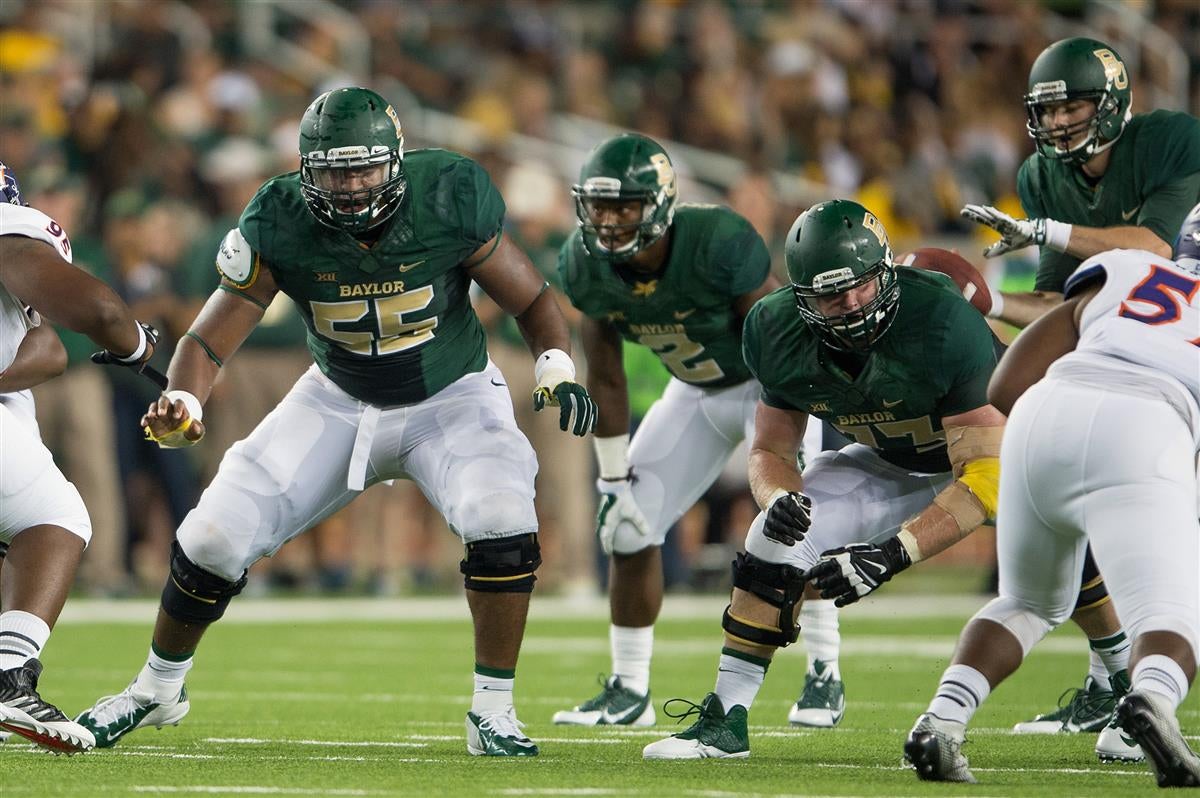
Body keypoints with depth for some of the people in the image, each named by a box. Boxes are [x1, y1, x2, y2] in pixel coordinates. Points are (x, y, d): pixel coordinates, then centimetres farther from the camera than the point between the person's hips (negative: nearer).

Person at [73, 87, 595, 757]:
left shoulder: (450, 203, -23)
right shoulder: (280, 225, -21)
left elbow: (532, 300, -10)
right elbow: (209, 340, -15)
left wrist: (559, 370, -28)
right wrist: (181, 408, -36)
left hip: (452, 398, -2)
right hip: (340, 401, 2)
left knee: (501, 524, -30)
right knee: (215, 538, -5)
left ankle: (494, 711, -14)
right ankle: (156, 690, 23)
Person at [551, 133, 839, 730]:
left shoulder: (719, 243, -35)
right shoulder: (585, 266, -18)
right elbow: (606, 379, -5)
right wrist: (614, 479, -4)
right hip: (697, 392, 6)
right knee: (628, 524, -2)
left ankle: (824, 676, -11)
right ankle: (629, 691, 11)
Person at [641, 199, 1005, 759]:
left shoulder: (942, 322, -37)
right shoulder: (780, 334, -21)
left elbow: (986, 475, -35)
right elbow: (771, 451, -4)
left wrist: (892, 555, -42)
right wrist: (780, 498, -29)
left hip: (987, 449, -4)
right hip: (892, 463, 4)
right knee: (775, 543, -13)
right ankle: (725, 719, 1)